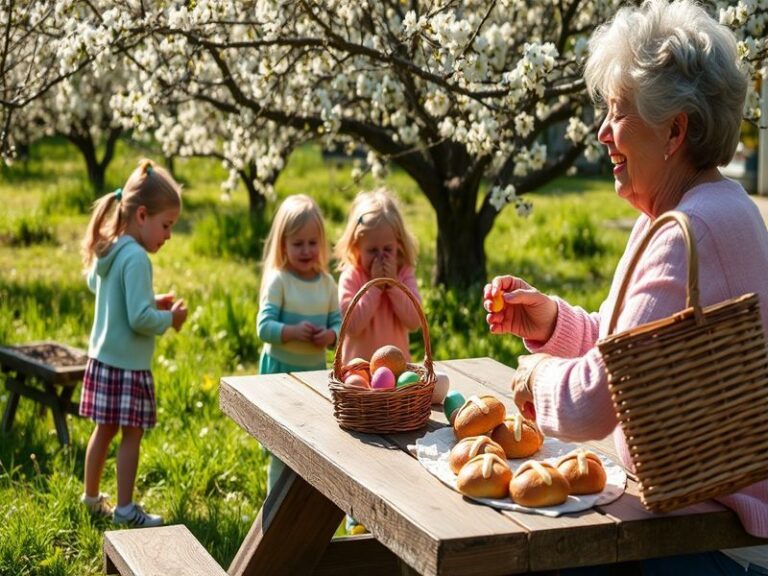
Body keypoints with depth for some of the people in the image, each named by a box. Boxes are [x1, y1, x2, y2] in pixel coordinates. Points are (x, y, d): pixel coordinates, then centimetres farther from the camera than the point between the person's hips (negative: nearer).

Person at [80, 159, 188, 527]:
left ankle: (91, 497, 30)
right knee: (132, 434, 2)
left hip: (102, 358, 9)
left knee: (104, 430, 19)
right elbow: (139, 319, -26)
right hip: (127, 364, -9)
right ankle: (124, 509, 9)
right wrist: (170, 319, -7)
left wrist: (152, 301, 17)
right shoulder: (136, 258, -22)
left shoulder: (107, 249, 5)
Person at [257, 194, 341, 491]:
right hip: (281, 369, -5)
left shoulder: (327, 283, 3)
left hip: (316, 369, 5)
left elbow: (338, 322, 4)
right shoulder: (278, 281, -12)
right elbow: (264, 327, -16)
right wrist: (294, 332, -30)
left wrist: (331, 335, -17)